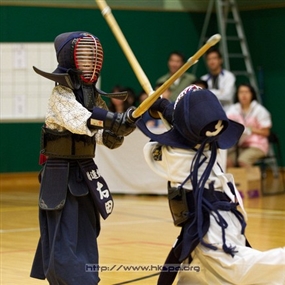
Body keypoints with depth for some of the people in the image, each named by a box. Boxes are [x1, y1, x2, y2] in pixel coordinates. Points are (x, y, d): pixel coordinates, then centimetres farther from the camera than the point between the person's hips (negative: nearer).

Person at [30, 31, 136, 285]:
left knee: (85, 238, 12)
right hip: (61, 174, -7)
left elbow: (105, 137, 6)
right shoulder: (61, 95, -13)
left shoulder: (94, 96, 8)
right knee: (64, 244, -9)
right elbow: (82, 120, -33)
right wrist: (119, 121, -46)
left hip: (85, 172, 7)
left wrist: (118, 132, -17)